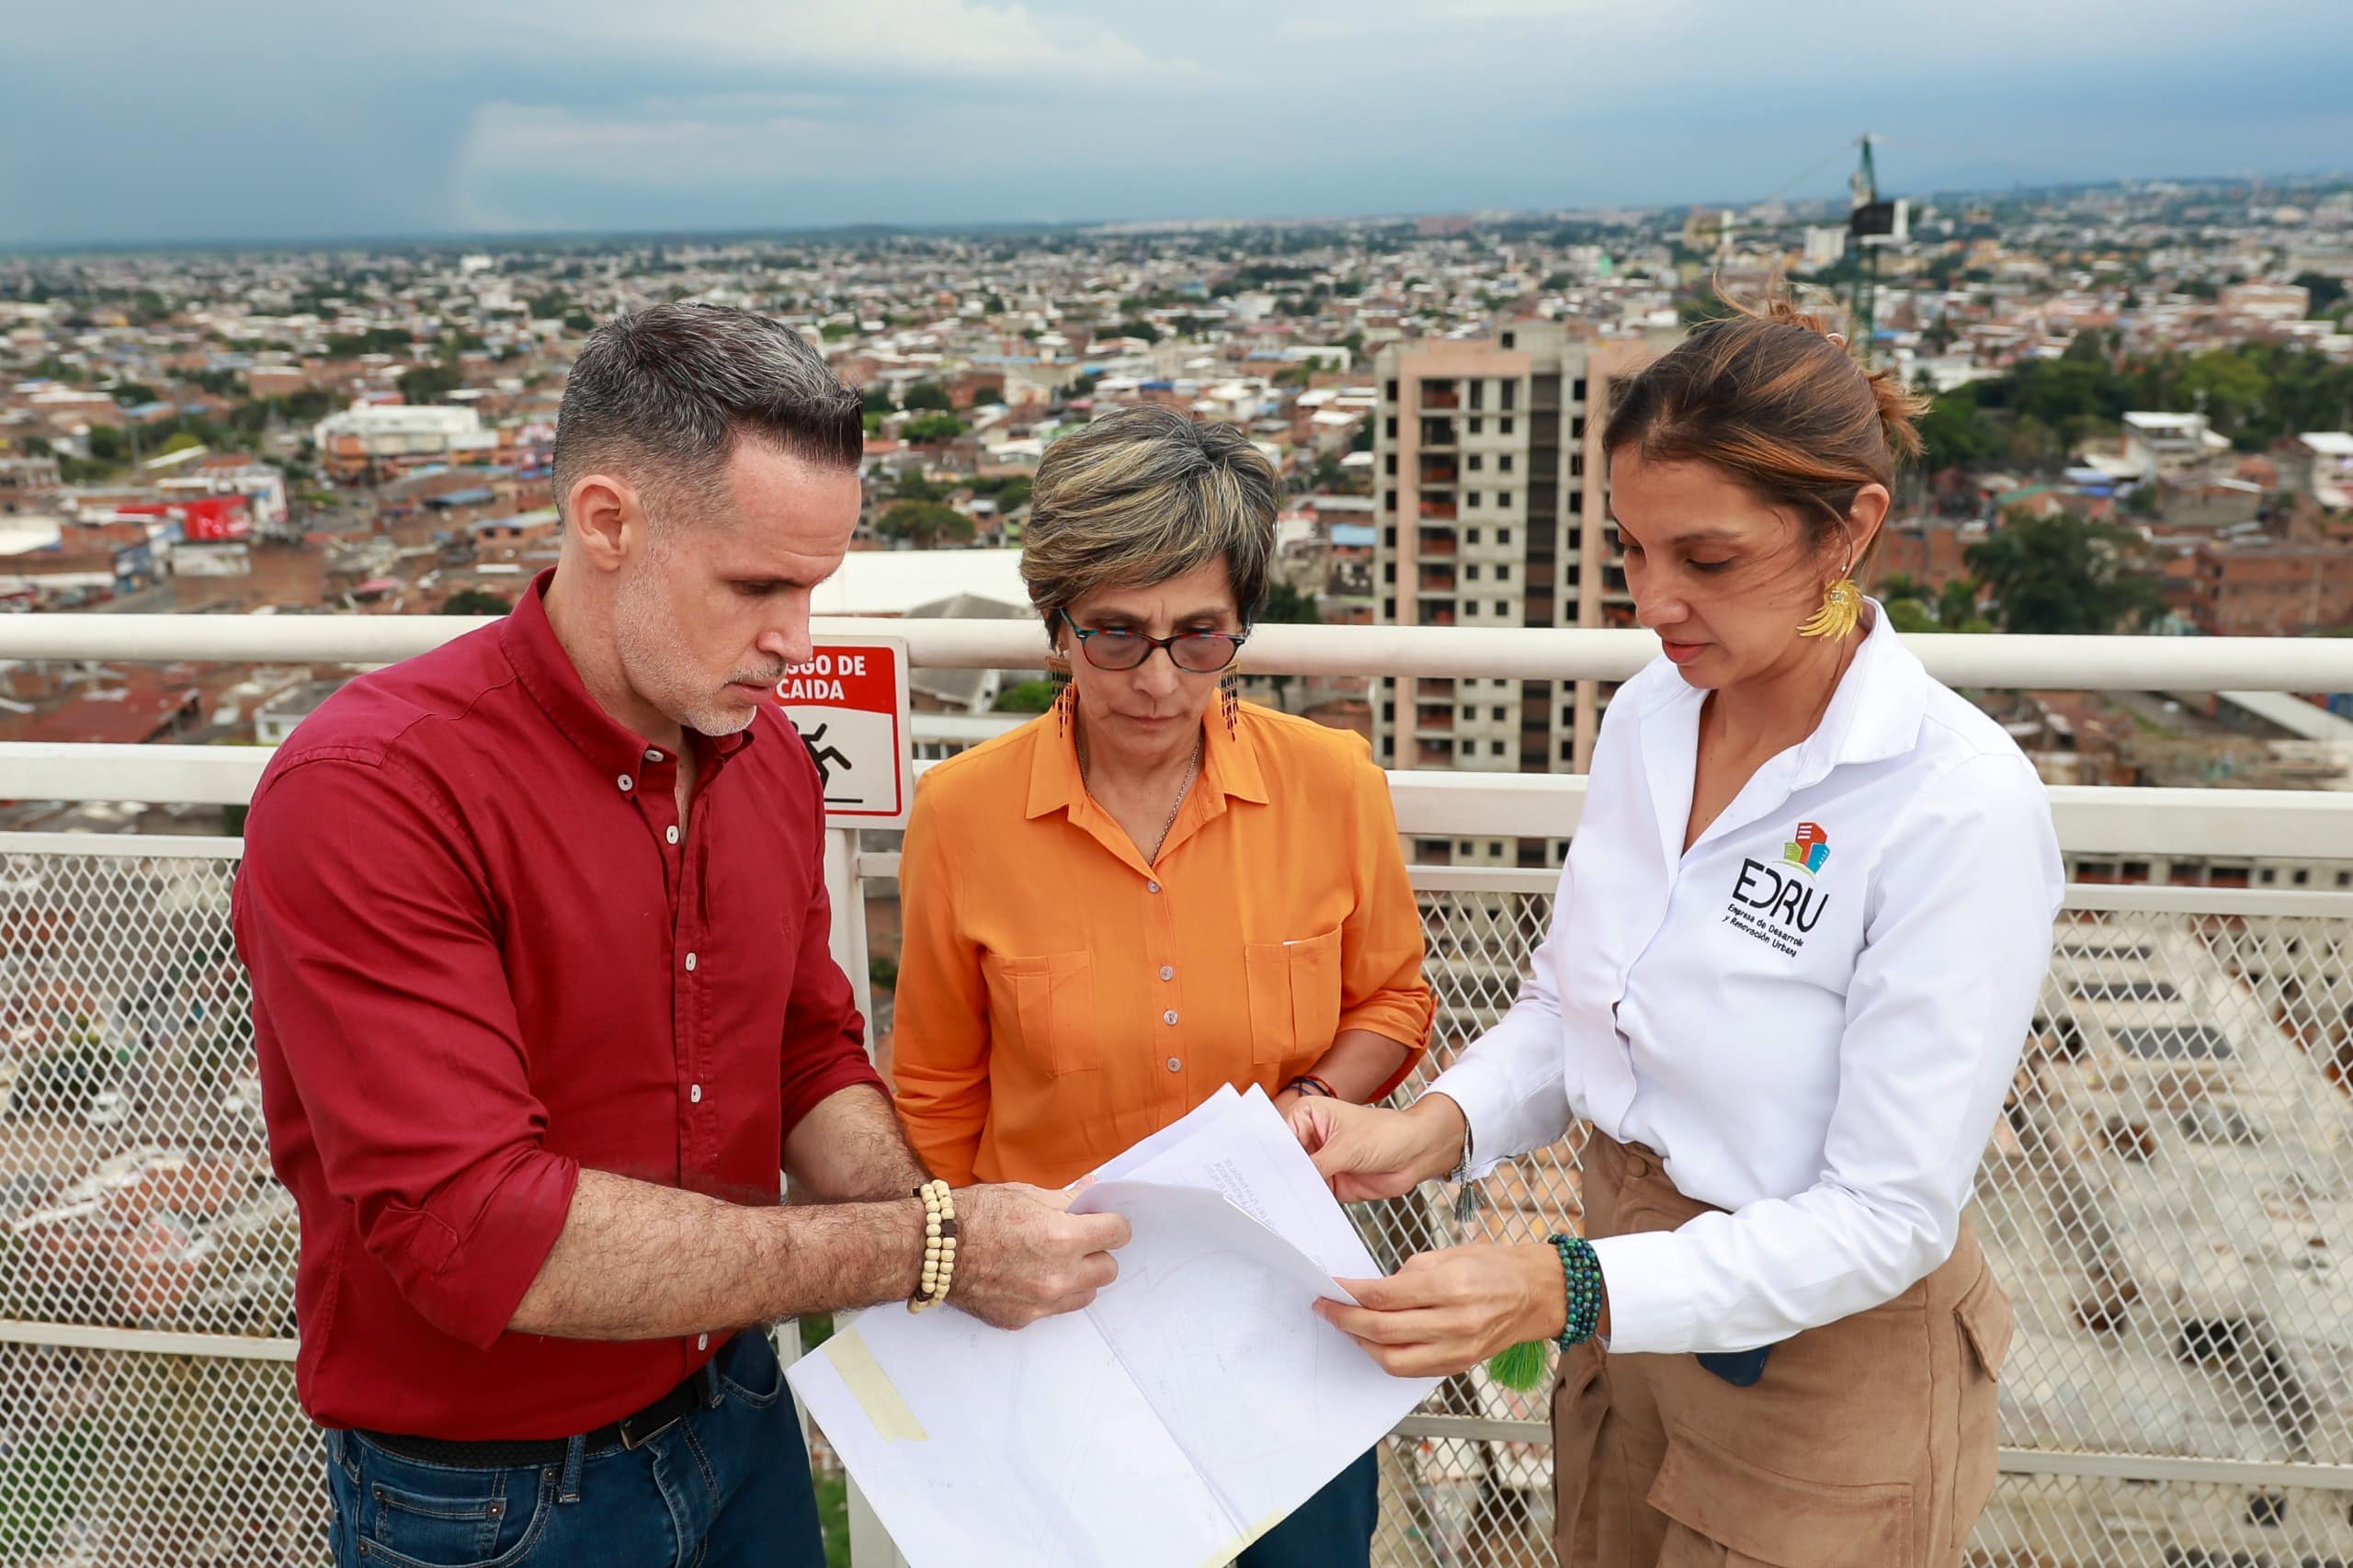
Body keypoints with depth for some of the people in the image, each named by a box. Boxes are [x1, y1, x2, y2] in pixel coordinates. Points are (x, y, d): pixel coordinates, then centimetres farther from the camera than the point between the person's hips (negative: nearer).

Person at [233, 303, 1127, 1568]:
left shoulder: (769, 759, -3)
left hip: (740, 1414, 6)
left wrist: (955, 1243, -14)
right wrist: (925, 1249, -29)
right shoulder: (367, 793, -25)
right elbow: (476, 1234, -30)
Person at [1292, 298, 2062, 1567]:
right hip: (1625, 1307, 6)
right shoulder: (1649, 713, -6)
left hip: (1822, 1359, -6)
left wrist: (1566, 1294, -35)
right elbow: (1567, 997, 2)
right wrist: (1435, 1129, -17)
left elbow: (1888, 1217, -25)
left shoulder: (1962, 806, -27)